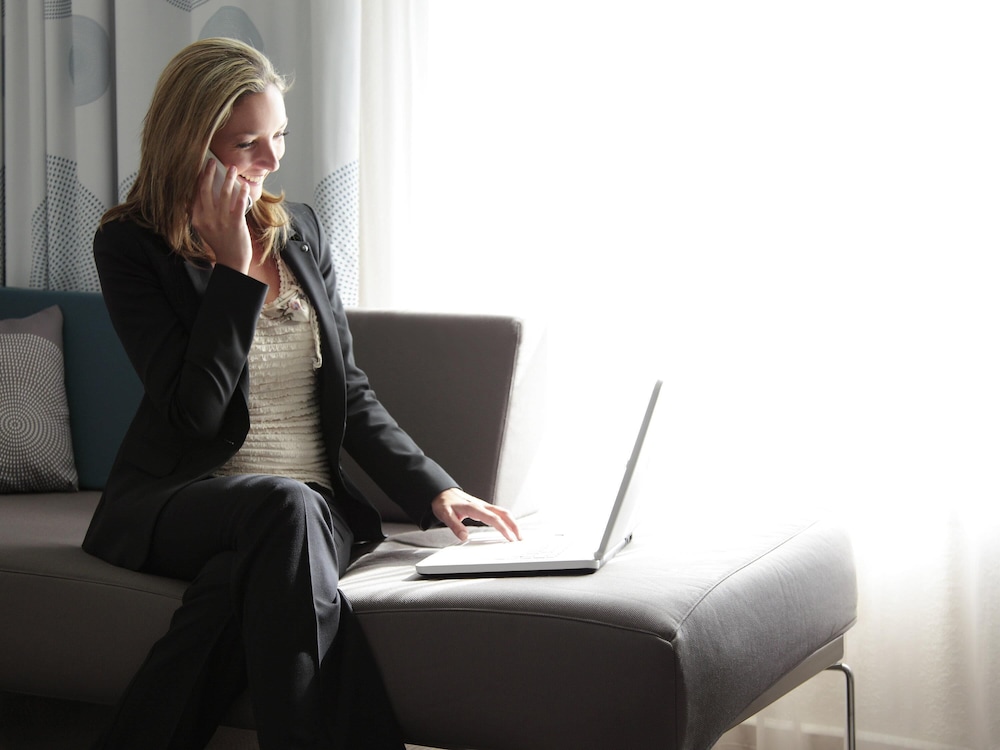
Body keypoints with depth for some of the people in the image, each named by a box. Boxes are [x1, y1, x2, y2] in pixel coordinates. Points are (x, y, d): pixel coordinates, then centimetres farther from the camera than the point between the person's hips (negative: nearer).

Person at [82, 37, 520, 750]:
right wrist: (234, 269, -14)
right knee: (284, 506, -37)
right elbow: (195, 411, -14)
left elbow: (349, 390, 13)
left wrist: (434, 489, 1)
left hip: (310, 506, 3)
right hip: (176, 499, -3)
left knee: (245, 580, -35)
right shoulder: (131, 245, -3)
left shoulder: (300, 229, 12)